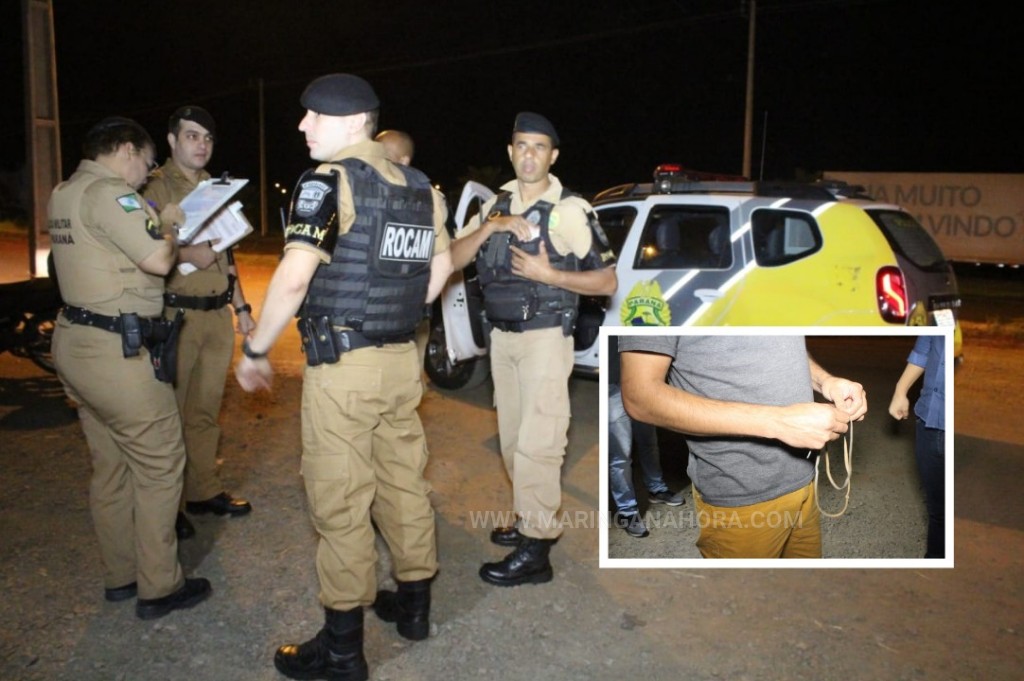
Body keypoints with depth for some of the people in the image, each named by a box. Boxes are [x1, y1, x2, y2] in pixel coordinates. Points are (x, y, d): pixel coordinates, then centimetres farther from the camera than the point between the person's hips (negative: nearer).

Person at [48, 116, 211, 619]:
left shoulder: (63, 195, 15)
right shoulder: (110, 194, -16)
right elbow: (158, 261, -22)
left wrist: (157, 225, 15)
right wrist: (167, 224, -2)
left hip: (76, 339, 10)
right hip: (117, 350, -10)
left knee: (110, 465, 17)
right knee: (160, 463, 0)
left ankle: (120, 575, 28)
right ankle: (159, 587, 8)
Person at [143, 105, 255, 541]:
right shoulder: (154, 188, -3)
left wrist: (241, 307, 20)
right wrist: (185, 255, -22)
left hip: (218, 314, 6)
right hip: (176, 314, -6)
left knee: (206, 410, 13)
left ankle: (204, 490, 25)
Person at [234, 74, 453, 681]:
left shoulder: (329, 181, -12)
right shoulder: (419, 187, 11)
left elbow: (295, 276, -20)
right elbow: (441, 263, 20)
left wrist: (255, 350, -9)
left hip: (341, 367, -8)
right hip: (402, 361, 8)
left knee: (340, 506, 2)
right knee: (404, 484, 18)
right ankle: (415, 605, 34)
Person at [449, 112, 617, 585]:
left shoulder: (568, 211, -8)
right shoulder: (496, 206, 10)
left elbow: (607, 282, -8)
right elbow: (454, 259, 0)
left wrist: (547, 274, -19)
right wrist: (491, 227, -14)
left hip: (544, 338, -7)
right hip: (501, 336, 7)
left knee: (536, 442, -8)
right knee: (513, 438, 14)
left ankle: (535, 550, -1)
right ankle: (530, 518, 30)